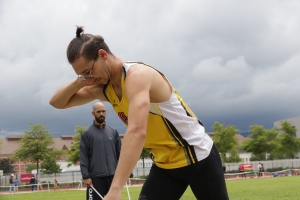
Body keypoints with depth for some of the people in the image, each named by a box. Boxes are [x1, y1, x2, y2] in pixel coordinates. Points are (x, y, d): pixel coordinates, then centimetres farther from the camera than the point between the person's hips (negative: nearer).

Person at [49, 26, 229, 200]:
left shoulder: (137, 75, -26)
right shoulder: (103, 88, 0)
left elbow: (137, 132, -40)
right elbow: (57, 102, 8)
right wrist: (79, 82, -13)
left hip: (198, 156, -7)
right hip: (164, 164, 7)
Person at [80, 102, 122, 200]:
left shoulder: (113, 132, 12)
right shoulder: (86, 133, 1)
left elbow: (119, 153, 13)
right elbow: (83, 157, -2)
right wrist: (85, 176, -9)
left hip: (113, 176, 4)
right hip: (96, 177, -3)